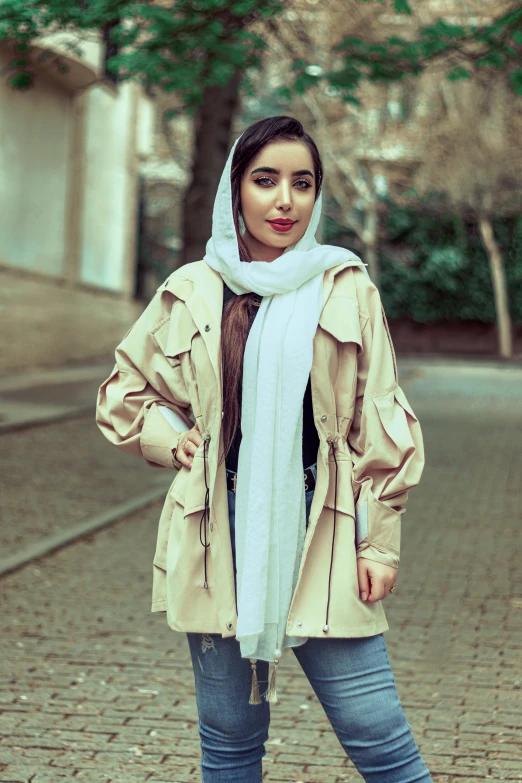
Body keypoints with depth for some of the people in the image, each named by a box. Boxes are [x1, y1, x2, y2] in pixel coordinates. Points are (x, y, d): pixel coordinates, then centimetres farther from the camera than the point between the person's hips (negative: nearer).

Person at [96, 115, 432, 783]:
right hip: (221, 537, 1)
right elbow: (122, 397, 19)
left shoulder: (347, 290, 4)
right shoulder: (192, 293, 6)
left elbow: (380, 429, 6)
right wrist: (176, 441, 2)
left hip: (320, 536, -1)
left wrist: (380, 542, 1)